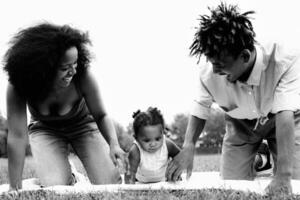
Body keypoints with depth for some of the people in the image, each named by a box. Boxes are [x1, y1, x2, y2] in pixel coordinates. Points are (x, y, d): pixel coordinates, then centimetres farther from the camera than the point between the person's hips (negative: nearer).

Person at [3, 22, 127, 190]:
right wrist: (15, 189, -30)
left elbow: (101, 115, -18)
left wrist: (114, 144, -36)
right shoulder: (18, 87, -33)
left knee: (111, 184, -14)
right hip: (45, 130, 0)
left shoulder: (83, 76, -33)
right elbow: (17, 137, -31)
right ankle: (67, 174, 14)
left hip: (83, 125, 0)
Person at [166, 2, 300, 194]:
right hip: (241, 124, 2)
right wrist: (188, 146, -30)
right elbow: (200, 111, -12)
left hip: (280, 120, -2)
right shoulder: (209, 74, -28)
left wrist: (283, 176, -48)